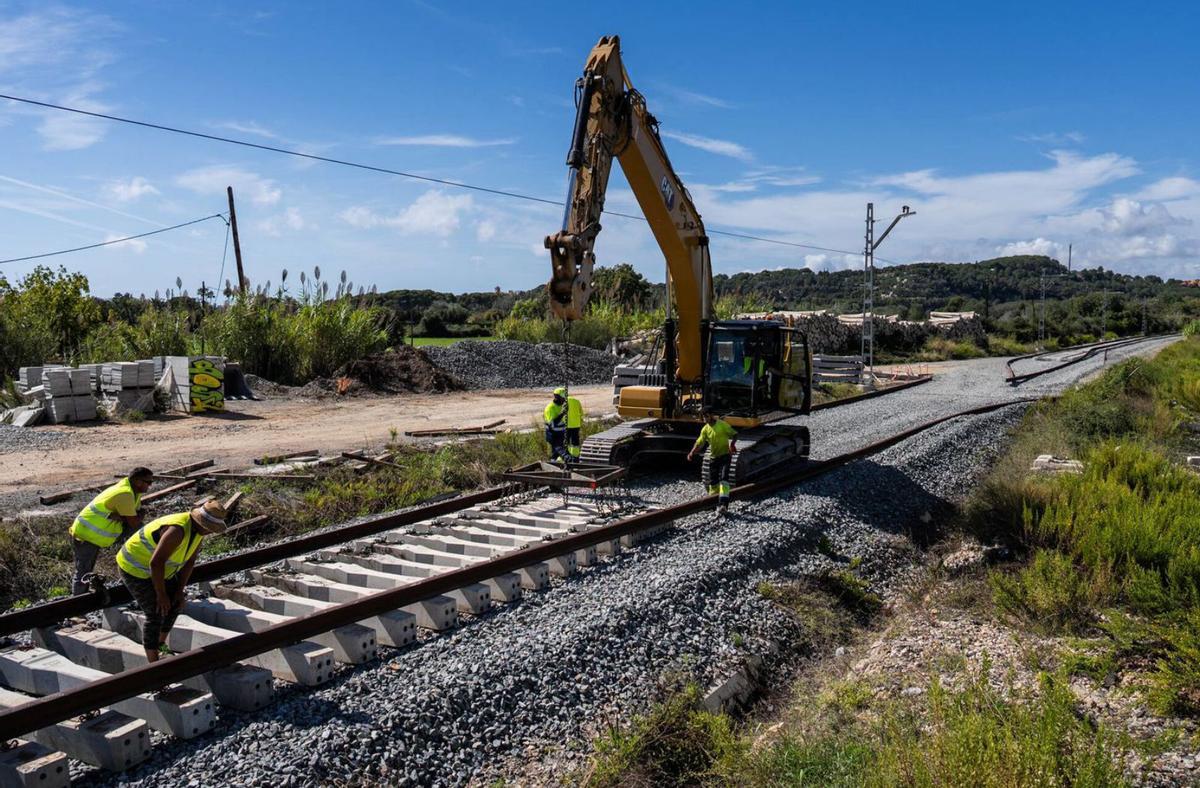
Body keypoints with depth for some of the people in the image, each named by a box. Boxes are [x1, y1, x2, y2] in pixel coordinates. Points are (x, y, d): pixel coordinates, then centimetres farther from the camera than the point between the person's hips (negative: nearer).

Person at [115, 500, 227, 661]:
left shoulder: (199, 529, -7)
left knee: (175, 604, 14)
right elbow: (156, 562, -37)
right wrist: (161, 594, -27)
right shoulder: (178, 530, -38)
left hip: (151, 567, 9)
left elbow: (189, 560, 2)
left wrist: (180, 590, -1)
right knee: (156, 615, -12)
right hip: (135, 568, -9)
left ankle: (161, 645, 33)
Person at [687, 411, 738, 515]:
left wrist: (732, 444, -20)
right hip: (713, 457, 5)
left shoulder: (723, 424, -9)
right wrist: (692, 452, -16)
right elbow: (700, 443, 1)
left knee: (724, 478, -17)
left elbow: (734, 434, -1)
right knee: (713, 481, 9)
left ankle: (723, 504, -24)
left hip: (725, 455, -5)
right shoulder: (705, 429, 2)